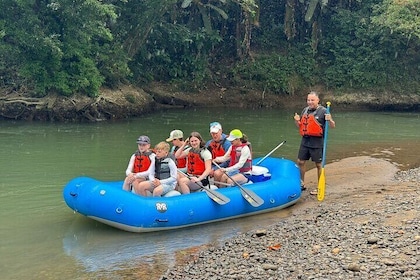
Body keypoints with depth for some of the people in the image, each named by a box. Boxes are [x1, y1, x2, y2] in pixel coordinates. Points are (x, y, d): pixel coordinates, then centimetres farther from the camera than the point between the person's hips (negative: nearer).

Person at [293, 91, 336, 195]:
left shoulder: (323, 111, -8)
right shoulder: (305, 110, 10)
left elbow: (333, 126, -8)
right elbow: (299, 126, 18)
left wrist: (330, 120, -30)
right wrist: (296, 120, -3)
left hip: (317, 143, -6)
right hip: (305, 141, 6)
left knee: (319, 165, 4)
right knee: (300, 162, 12)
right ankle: (301, 184, 28)